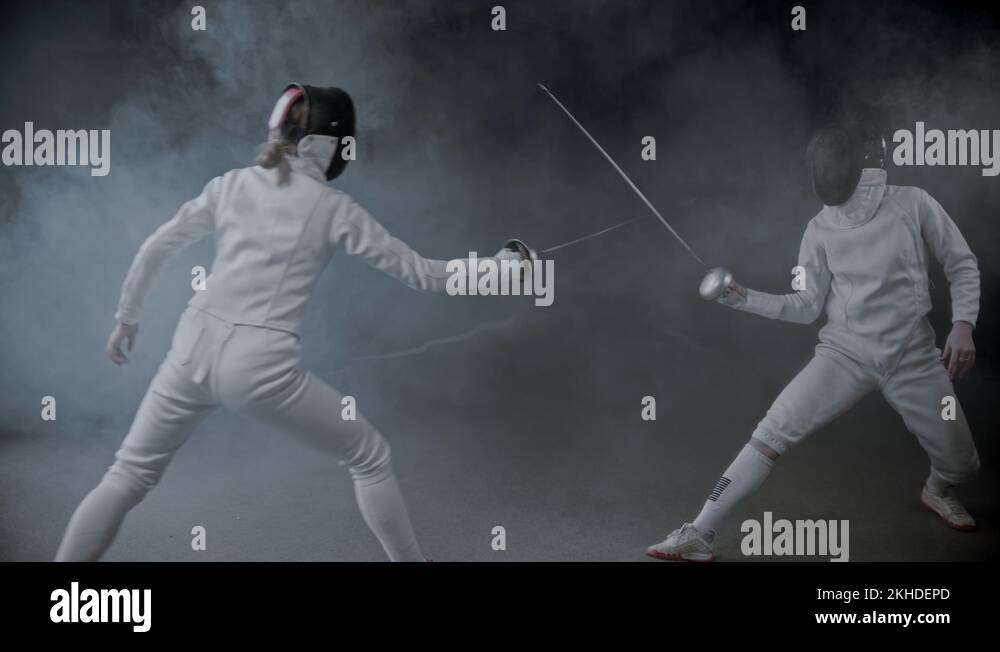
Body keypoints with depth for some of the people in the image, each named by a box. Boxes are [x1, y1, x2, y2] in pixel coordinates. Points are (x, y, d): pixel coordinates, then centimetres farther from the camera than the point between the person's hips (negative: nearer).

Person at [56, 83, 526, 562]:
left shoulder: (231, 184, 10)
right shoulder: (334, 208, 0)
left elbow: (155, 249, 14)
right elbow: (419, 274, 2)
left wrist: (126, 317, 27)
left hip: (195, 350, 4)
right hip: (260, 365, -4)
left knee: (128, 478, 18)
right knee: (371, 458, 15)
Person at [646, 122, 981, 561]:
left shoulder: (913, 203, -6)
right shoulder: (821, 228, 1)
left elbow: (963, 268, 2)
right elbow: (806, 307, 4)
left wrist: (963, 325, -13)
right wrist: (744, 299, -8)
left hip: (914, 357, 0)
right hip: (845, 353, 0)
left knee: (961, 464, 4)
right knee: (775, 432, -19)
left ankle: (936, 491, 45)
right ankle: (699, 534, -18)